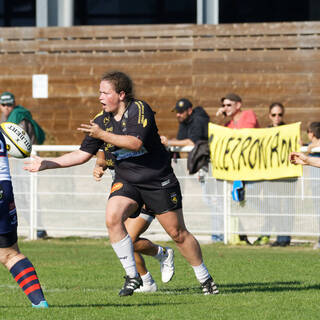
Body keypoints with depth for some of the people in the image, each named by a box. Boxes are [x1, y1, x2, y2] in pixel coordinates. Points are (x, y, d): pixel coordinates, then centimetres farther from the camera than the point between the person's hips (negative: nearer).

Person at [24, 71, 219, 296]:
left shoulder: (140, 110, -15)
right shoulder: (101, 121, 1)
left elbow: (136, 143, -28)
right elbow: (83, 154, 7)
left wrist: (103, 135, -31)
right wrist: (47, 164, 1)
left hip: (159, 180, -4)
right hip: (126, 181, 4)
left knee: (178, 233, 1)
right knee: (112, 218, -22)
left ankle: (205, 278, 21)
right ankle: (132, 276, -13)